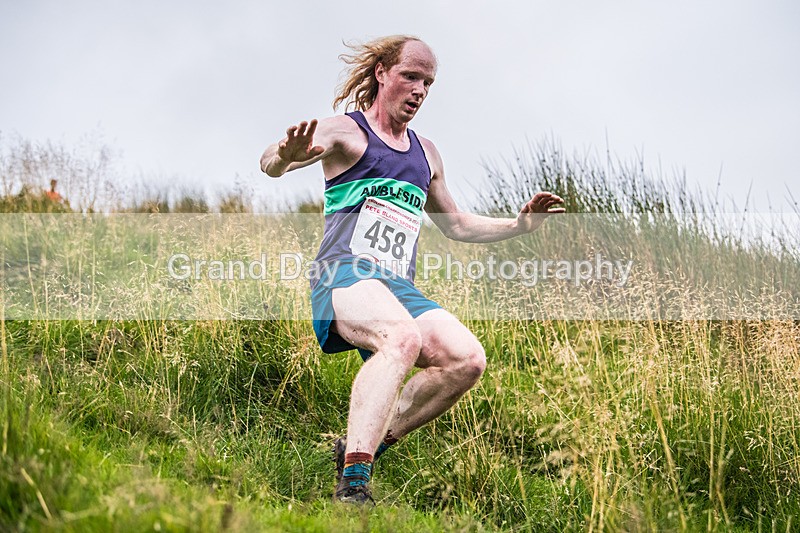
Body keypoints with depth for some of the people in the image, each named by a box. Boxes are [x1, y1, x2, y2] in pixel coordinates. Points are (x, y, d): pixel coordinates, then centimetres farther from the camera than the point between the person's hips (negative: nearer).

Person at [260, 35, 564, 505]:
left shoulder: (426, 154, 26)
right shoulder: (347, 132, 5)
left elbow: (456, 224, 38)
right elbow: (270, 163, -12)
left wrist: (520, 224, 24)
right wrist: (286, 157, -38)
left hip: (400, 290, 7)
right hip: (346, 275, -7)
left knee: (468, 359, -18)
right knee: (402, 338, -37)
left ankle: (365, 446, -9)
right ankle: (352, 483, -42)